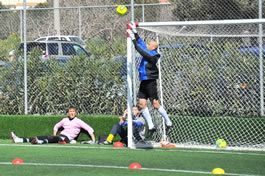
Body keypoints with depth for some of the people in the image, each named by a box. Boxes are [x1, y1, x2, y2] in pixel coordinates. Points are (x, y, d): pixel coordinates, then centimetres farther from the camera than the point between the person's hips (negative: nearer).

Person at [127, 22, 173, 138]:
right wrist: (135, 32, 18)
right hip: (143, 82, 9)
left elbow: (141, 51, -22)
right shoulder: (148, 52, 10)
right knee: (142, 103, 1)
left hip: (150, 82, -9)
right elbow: (140, 42, 20)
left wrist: (134, 40, -19)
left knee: (155, 104, -6)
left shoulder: (152, 55, -14)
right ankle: (151, 127, 5)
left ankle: (168, 123, 8)